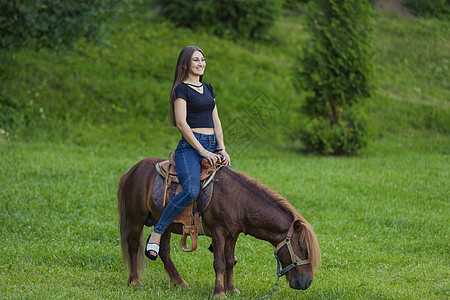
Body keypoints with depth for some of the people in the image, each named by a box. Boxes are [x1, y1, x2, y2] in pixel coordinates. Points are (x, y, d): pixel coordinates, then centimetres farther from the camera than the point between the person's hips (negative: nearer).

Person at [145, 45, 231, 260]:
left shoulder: (208, 88, 20)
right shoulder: (182, 89, -2)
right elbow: (181, 123, -11)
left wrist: (222, 149, 4)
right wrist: (202, 151, -15)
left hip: (212, 145, 8)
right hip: (190, 146, -7)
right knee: (191, 191, -29)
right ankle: (156, 234, -20)